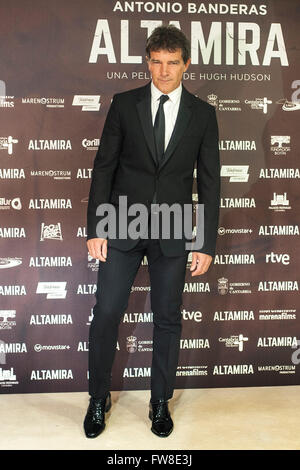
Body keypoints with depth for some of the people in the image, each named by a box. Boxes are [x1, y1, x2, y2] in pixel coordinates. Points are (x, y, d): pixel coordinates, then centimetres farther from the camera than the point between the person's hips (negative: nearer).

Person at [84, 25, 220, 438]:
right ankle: (99, 398, 22)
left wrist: (207, 244, -2)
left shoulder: (203, 114, 3)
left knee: (168, 319, 9)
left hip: (172, 233, 1)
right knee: (106, 313, 2)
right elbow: (103, 167, 2)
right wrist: (95, 228, -5)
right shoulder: (124, 105, 2)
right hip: (122, 227, 0)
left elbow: (209, 182, 2)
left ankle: (161, 401, 27)